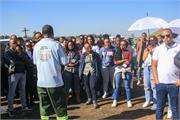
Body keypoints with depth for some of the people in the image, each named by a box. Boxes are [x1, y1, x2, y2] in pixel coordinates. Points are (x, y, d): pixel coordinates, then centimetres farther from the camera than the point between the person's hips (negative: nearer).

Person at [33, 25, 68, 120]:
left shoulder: (37, 45, 2)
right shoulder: (56, 44, -9)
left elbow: (35, 62, 11)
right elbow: (64, 62, -7)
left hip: (41, 81, 4)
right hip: (55, 80, -4)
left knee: (44, 106, 13)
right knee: (60, 106, 6)